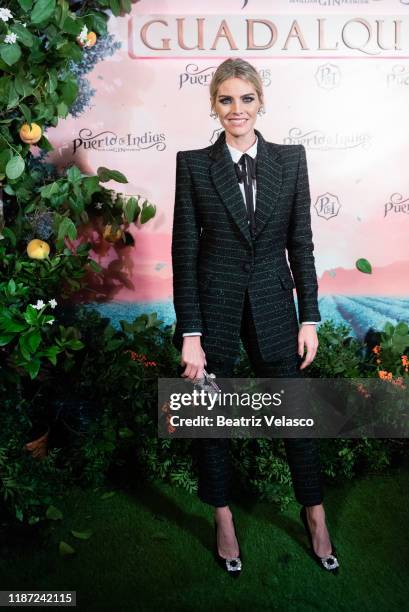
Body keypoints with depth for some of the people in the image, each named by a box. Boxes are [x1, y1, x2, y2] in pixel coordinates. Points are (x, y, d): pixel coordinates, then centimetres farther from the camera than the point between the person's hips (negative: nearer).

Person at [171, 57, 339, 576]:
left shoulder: (290, 159, 1)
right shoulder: (193, 164, -3)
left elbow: (300, 242, 3)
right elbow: (184, 250, -6)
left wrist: (309, 318, 0)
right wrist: (190, 333, -9)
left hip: (273, 304, 1)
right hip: (213, 303, -1)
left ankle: (315, 517, 32)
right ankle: (224, 521, 33)